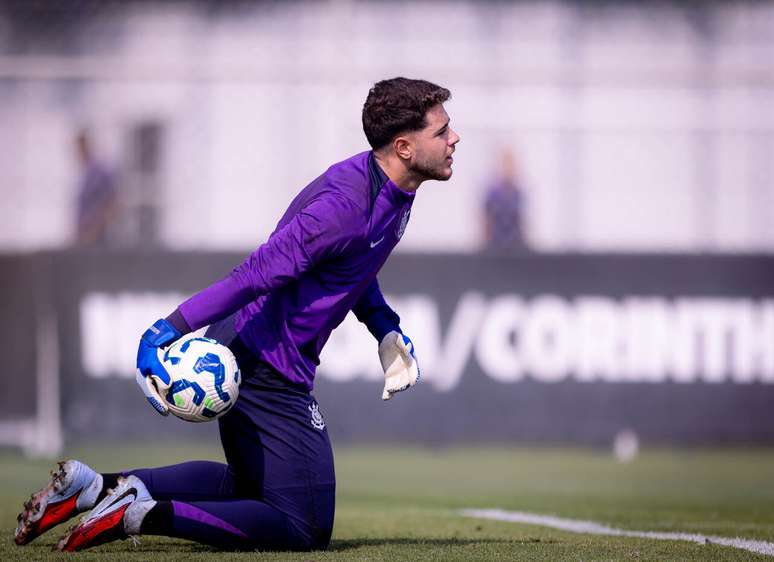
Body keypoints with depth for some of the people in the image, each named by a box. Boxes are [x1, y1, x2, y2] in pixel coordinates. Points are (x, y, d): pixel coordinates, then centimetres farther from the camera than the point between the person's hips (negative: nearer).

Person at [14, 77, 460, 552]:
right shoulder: (345, 206, -25)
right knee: (305, 528, -8)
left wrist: (387, 329, 13)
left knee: (251, 487, 26)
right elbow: (257, 275, -29)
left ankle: (95, 486, 15)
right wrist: (170, 330, -32)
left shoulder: (391, 191, 6)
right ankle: (144, 514, -12)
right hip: (268, 368, -10)